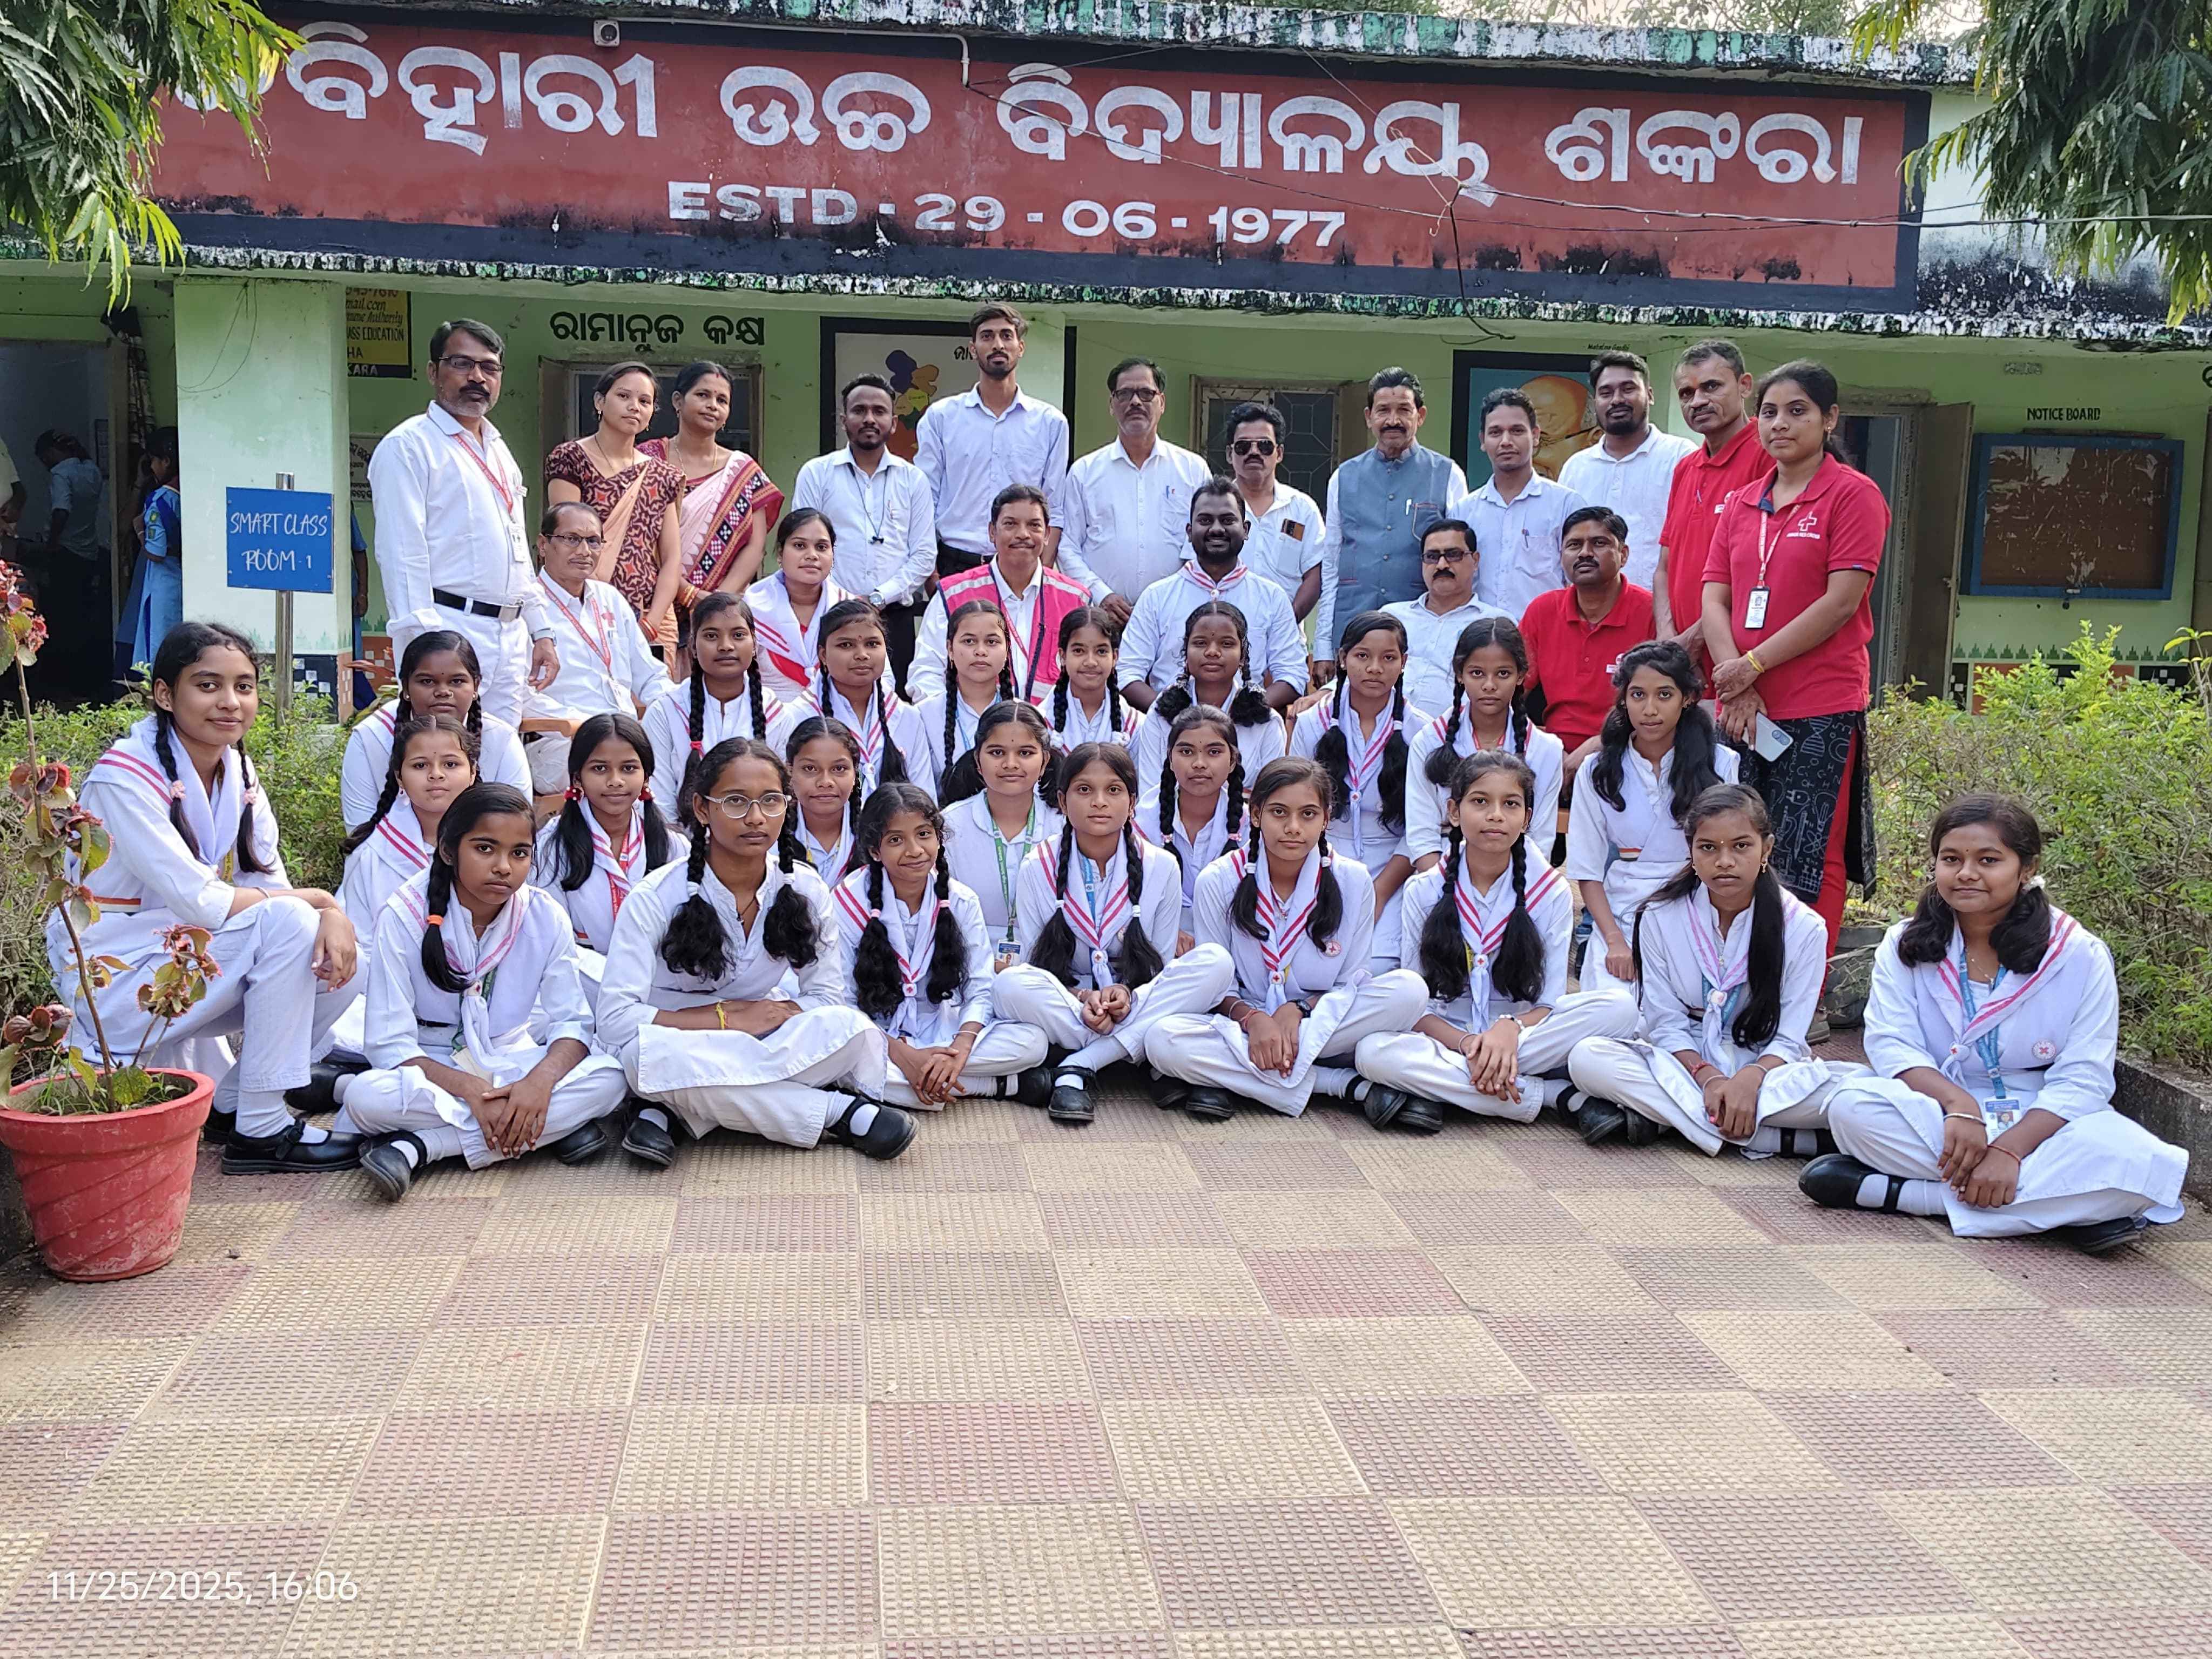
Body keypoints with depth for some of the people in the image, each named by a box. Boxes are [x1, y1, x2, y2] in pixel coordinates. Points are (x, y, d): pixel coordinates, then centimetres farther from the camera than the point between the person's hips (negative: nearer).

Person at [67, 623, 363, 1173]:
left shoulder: (238, 770, 2)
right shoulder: (125, 777, -21)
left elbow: (270, 884, -2)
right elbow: (200, 902, -26)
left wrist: (332, 915, -24)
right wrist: (317, 899, -18)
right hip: (115, 976, -7)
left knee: (340, 967, -11)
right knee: (287, 922, -25)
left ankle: (226, 1105, 7)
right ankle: (260, 1132, -18)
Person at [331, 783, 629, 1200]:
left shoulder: (545, 918, -6)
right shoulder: (406, 916, -14)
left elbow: (572, 1023, -8)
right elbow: (391, 1043, -17)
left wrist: (541, 1080, -30)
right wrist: (471, 1090, -31)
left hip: (511, 1064, 3)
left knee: (608, 1078, -27)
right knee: (367, 1097, -34)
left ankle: (418, 1146, -26)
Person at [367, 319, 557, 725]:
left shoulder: (500, 453, 22)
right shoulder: (408, 446, -3)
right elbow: (401, 553, -11)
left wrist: (541, 631, 19)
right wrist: (422, 643, -19)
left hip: (511, 634, 8)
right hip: (449, 629, -8)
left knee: (502, 755, 6)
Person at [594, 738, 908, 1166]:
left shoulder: (805, 889, -6)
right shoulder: (655, 898, -15)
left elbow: (828, 996, -2)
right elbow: (616, 1021, -20)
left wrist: (774, 1013, -22)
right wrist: (727, 1017, -22)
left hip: (761, 1041, 3)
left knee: (853, 1028, -28)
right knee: (649, 1052, -39)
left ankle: (667, 1109, -21)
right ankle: (834, 1110, -24)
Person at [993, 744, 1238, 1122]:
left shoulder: (1160, 868, 0)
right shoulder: (1038, 869, -2)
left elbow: (1162, 965, 3)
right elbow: (1030, 966, -2)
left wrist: (1128, 993, -19)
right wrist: (1082, 997, -22)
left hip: (1137, 1004, 2)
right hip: (1062, 1003, -2)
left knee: (1216, 962, -25)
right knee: (1010, 985, -34)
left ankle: (1077, 1067, -25)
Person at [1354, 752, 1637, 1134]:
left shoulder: (1551, 893, 2)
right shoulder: (1424, 891, 2)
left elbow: (1548, 1004, -1)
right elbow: (1414, 1005, -3)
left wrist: (1510, 1028, -25)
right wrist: (1467, 1044, -23)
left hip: (1518, 1043, 1)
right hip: (1445, 1039, -1)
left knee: (1619, 1008, -25)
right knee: (1372, 1052, -33)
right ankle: (1558, 1098, -28)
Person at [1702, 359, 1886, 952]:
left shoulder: (1853, 494, -2)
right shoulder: (1742, 503, 16)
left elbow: (1842, 601, -11)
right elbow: (1715, 598, 9)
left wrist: (1753, 665, -11)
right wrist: (1736, 687, -7)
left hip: (1821, 709, -6)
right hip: (1744, 710, 6)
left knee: (1807, 861, -5)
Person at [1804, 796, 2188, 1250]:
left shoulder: (2080, 955, -2)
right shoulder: (1905, 946, 5)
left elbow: (2082, 1078, -9)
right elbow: (1892, 1045, -8)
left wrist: (2009, 1150, -24)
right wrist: (1959, 1105, -28)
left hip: (2040, 1126, 0)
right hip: (1937, 1119, 0)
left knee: (2137, 1160, -33)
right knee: (1852, 1107, -30)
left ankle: (1897, 1191, -31)